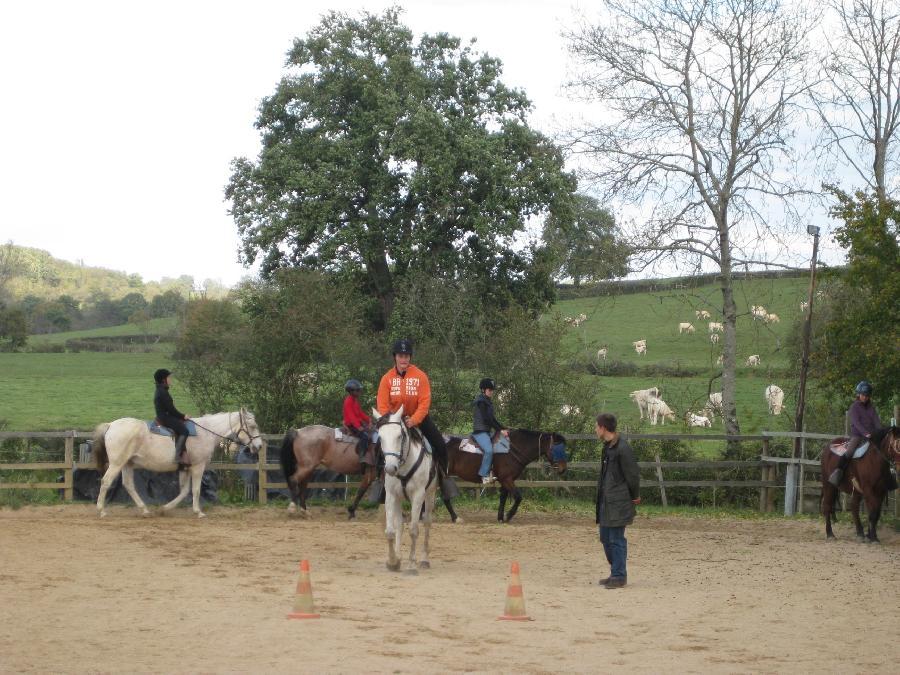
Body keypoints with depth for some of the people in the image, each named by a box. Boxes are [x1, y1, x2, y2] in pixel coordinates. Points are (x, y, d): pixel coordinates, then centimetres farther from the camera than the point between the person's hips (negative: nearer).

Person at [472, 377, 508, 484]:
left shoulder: (488, 402, 17)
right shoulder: (481, 401, -11)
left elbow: (492, 419, 19)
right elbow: (486, 419, -17)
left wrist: (503, 428, 9)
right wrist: (500, 429, -17)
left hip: (487, 431, 11)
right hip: (480, 431, -10)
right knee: (489, 450, -29)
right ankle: (484, 475, -25)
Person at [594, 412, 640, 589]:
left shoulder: (622, 449, -18)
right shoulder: (607, 447, 11)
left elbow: (633, 475, -14)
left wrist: (634, 496, -2)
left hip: (618, 503, -9)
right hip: (606, 502, 9)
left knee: (616, 539, -3)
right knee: (606, 538, 15)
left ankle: (619, 576, 4)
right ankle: (616, 573, 25)